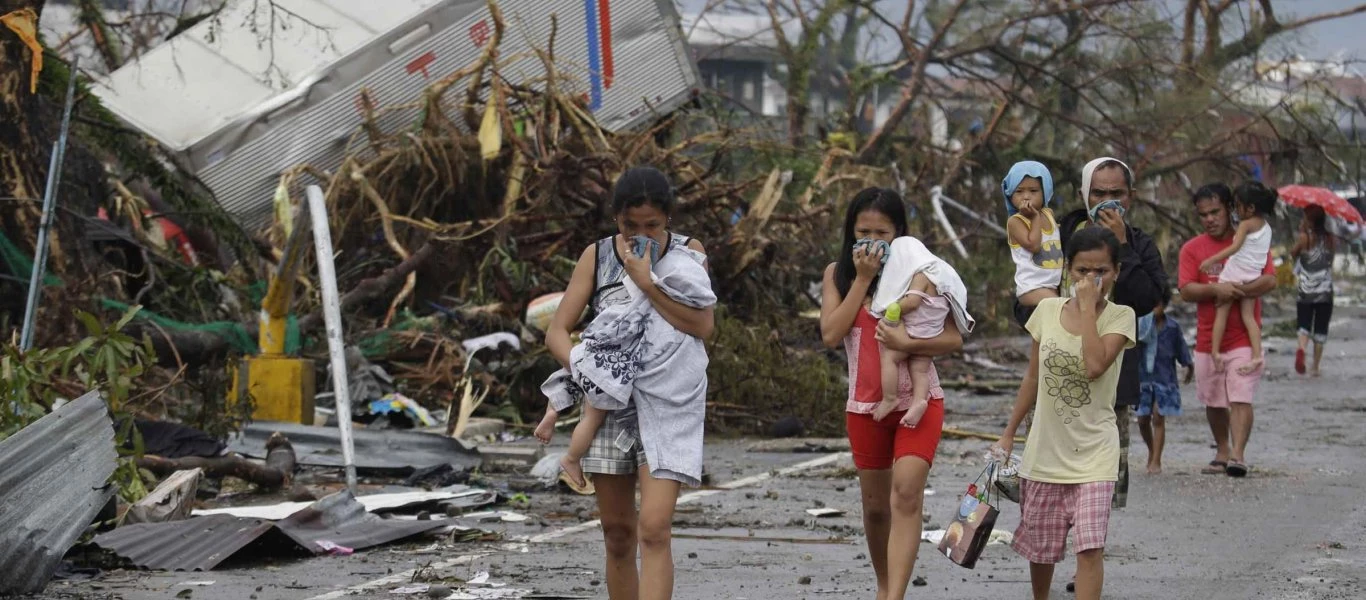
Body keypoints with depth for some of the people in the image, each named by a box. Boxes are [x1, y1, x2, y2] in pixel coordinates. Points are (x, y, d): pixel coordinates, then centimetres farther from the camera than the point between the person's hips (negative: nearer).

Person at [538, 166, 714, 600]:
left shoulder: (688, 252, -1)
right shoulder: (596, 256, 2)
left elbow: (703, 326, -14)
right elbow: (557, 332, 0)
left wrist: (646, 282, -19)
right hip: (610, 402, 3)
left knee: (654, 529, -15)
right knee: (617, 534, 9)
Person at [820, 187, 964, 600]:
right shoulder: (838, 273, 4)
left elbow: (954, 339, -7)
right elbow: (831, 334, -10)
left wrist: (907, 343, -24)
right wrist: (863, 278, -12)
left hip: (918, 399, -3)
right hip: (865, 404, 3)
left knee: (906, 493, -20)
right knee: (875, 505, 13)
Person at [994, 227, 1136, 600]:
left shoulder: (1120, 317, -8)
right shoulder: (1048, 310, 1)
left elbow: (1094, 366, -26)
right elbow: (1033, 378, 10)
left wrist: (1088, 306, -20)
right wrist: (1009, 434, 11)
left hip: (1093, 453, -4)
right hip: (1045, 449, 4)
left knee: (1090, 546, -14)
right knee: (1039, 545, 16)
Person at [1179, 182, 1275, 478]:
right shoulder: (1192, 249, 5)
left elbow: (1270, 280, -9)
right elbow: (1186, 290, -6)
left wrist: (1235, 291, -20)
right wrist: (1216, 290, -23)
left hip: (1243, 337, -3)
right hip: (1207, 339, 3)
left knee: (1241, 399, -14)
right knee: (1213, 403, 12)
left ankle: (1238, 455, -20)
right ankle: (1222, 452, 28)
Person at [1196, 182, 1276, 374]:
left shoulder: (1246, 224, -8)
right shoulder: (1266, 227, 16)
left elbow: (1235, 247, -19)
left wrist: (1211, 260, -19)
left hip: (1234, 274, -7)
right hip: (1252, 277, 7)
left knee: (1221, 313, 0)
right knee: (1248, 316, 8)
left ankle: (1215, 352, -3)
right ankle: (1257, 354, -4)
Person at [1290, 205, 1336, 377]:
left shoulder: (1304, 238, -10)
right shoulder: (1332, 240, -1)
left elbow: (1293, 255, 4)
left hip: (1305, 291, -2)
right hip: (1325, 291, 2)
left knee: (1304, 325, 3)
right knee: (1321, 329, 10)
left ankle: (1301, 348, -28)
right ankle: (1315, 367, 13)